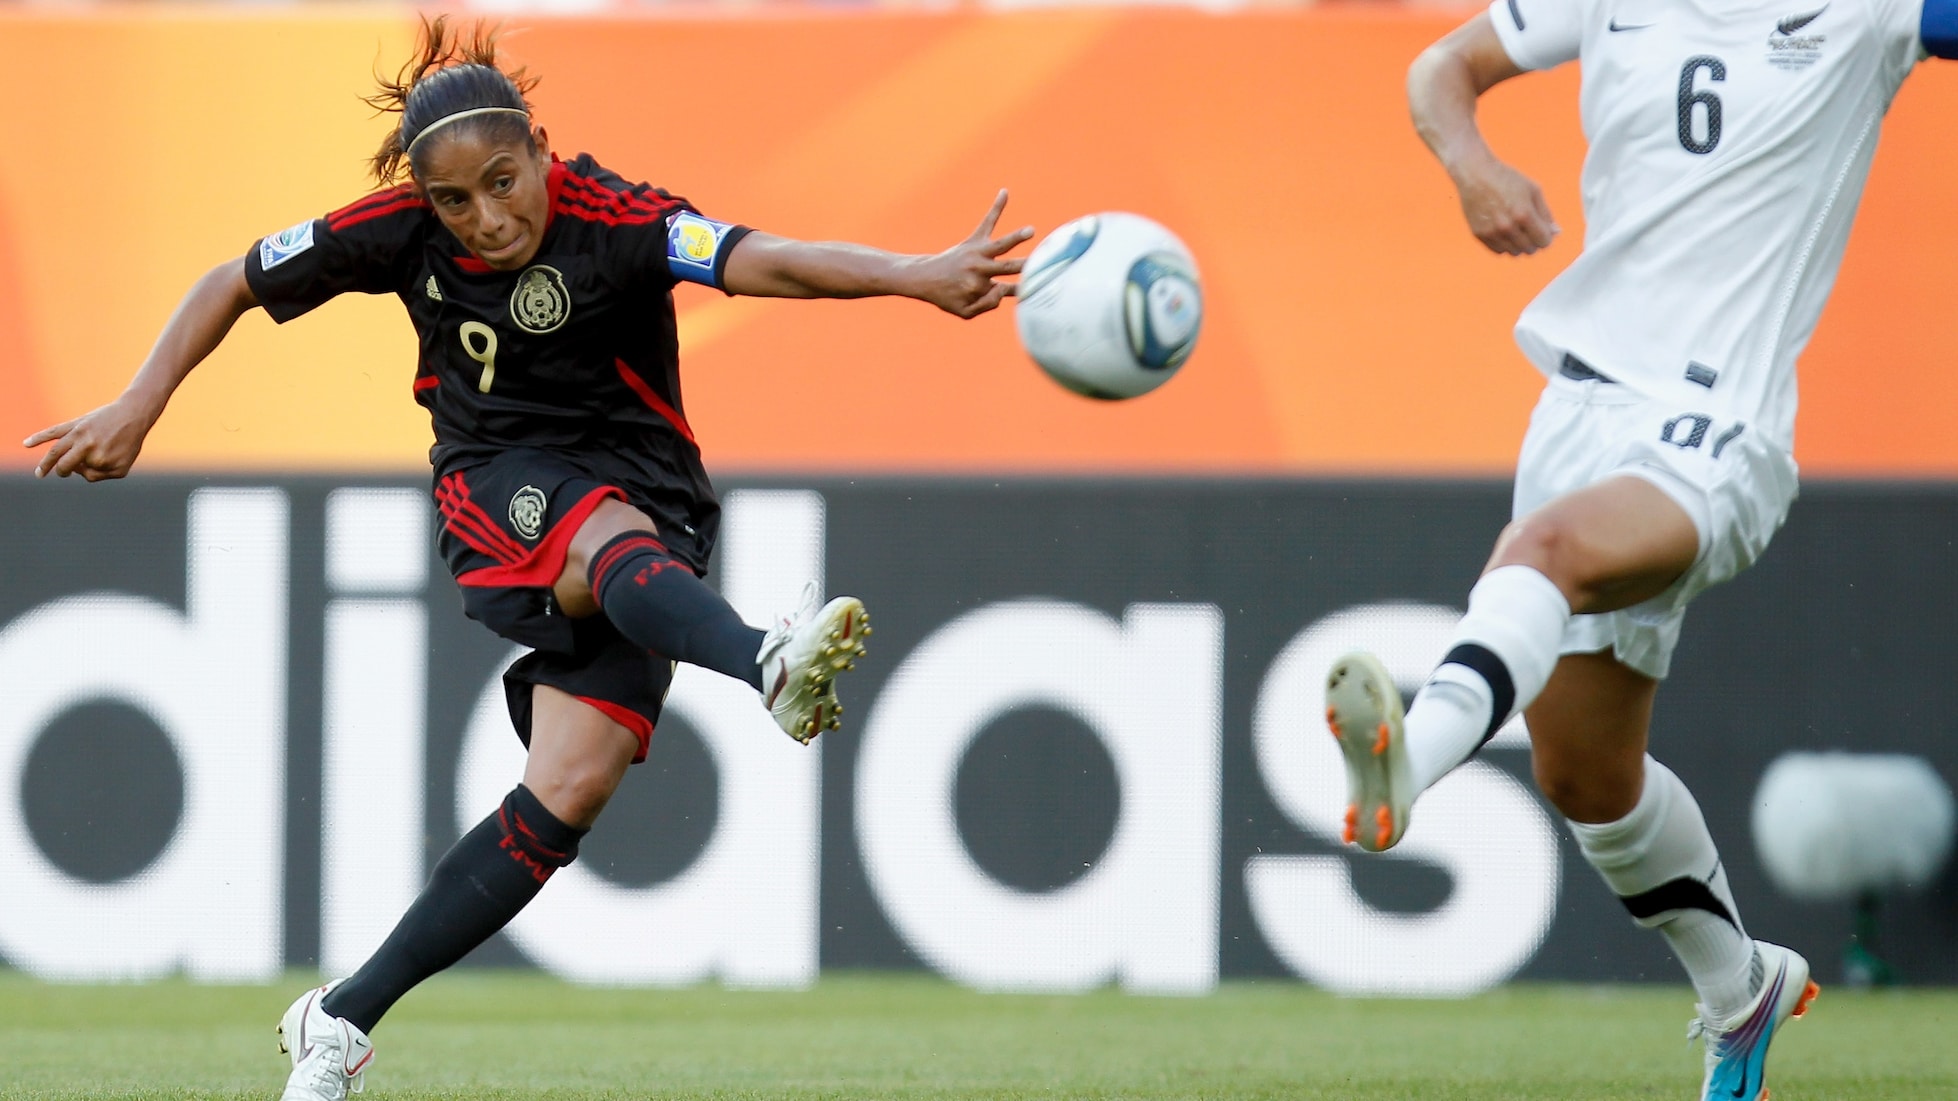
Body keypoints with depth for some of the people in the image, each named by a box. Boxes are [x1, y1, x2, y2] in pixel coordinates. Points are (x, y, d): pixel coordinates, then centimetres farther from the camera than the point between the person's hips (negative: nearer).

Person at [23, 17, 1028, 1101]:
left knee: (573, 785, -17)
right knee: (618, 540, -37)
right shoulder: (400, 231, -8)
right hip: (500, 486, 1)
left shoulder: (612, 222, -19)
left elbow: (763, 262, -35)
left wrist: (917, 277, -51)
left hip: (645, 490, 0)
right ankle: (767, 663, -72)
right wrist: (138, 406, -1)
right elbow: (233, 284, 7)